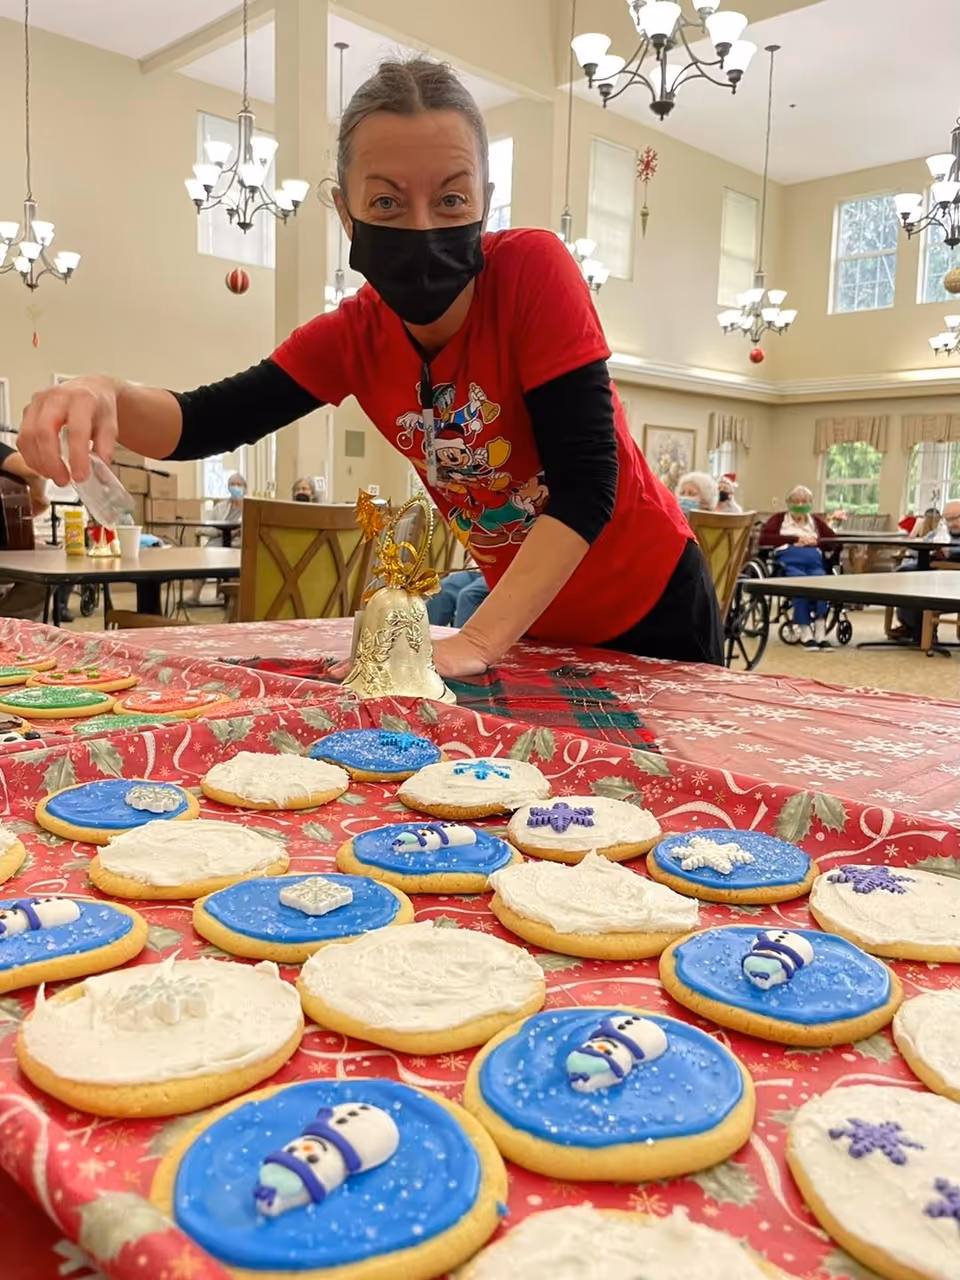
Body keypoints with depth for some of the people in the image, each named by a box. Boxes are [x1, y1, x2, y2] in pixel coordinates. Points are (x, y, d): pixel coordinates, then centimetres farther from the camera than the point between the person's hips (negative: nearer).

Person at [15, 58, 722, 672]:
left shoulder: (534, 270, -24)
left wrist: (475, 644, -36)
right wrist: (106, 396, -32)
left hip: (649, 603, -4)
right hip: (530, 621, 4)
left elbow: (585, 482, -29)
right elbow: (206, 422, -10)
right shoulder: (352, 337, -10)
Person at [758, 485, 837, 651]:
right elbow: (764, 538, 4)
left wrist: (815, 541, -2)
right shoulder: (779, 518, 24)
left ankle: (820, 633, -36)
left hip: (814, 560, 3)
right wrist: (794, 539, 2)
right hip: (790, 559, -3)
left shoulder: (815, 520, 33)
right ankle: (805, 633, -33)